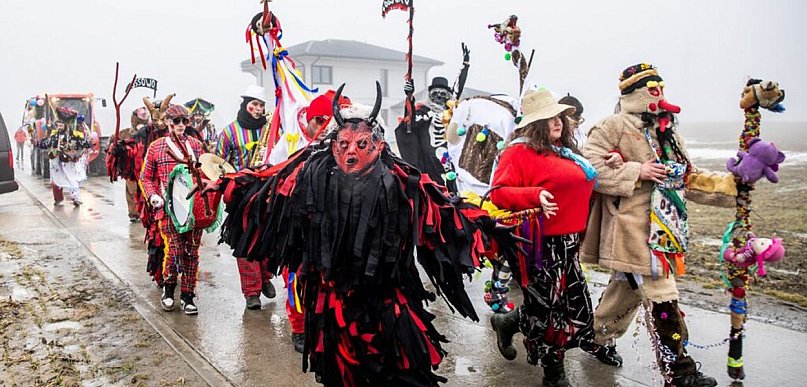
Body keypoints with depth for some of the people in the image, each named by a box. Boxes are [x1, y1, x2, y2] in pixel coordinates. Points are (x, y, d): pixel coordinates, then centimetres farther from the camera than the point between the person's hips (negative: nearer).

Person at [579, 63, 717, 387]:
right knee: (661, 299, -7)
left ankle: (598, 338, 37)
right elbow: (588, 166, -19)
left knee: (627, 287, 19)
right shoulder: (616, 126, -11)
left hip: (663, 226, 9)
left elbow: (683, 174, 27)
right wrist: (636, 172, -20)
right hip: (634, 229, -9)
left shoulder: (667, 128, 16)